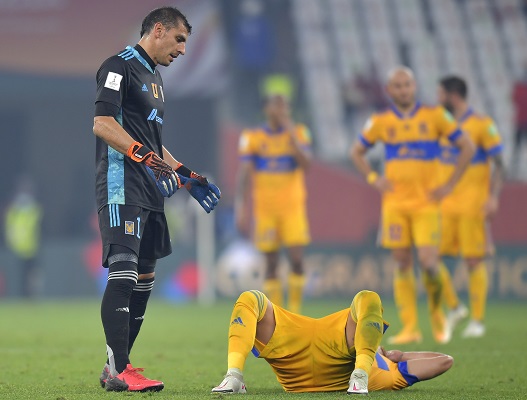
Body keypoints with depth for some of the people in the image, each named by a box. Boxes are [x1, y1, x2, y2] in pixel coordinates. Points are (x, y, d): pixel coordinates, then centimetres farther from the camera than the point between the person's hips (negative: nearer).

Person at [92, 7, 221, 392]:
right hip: (122, 186, -10)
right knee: (123, 273, -17)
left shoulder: (154, 76, 24)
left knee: (144, 279, 9)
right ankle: (118, 371, -22)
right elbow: (103, 123, -19)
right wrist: (145, 157, -29)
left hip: (150, 192, 10)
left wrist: (187, 177, 26)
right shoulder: (120, 66, -7)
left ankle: (118, 367, 14)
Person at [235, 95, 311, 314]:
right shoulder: (252, 137, 2)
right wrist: (241, 207, -9)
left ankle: (295, 312, 2)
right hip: (265, 207, 0)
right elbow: (244, 175, -1)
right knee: (271, 263, 1)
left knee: (297, 259, -10)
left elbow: (305, 163, -10)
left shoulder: (299, 133, 6)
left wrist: (291, 133, -12)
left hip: (293, 206, 0)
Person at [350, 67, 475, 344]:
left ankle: (437, 312, 13)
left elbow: (467, 147, 5)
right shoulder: (380, 122, 7)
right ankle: (409, 328, 3)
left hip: (426, 203, -2)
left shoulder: (434, 116, 1)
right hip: (394, 204, 2)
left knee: (428, 262, -14)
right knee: (402, 264, -1)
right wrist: (373, 179, 5)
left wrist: (449, 185, -1)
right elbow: (356, 152, 20)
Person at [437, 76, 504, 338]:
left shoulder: (482, 124, -6)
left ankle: (477, 320, 5)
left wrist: (493, 197, -18)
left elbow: (498, 164, -7)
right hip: (445, 205, 6)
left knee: (474, 261, -3)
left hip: (472, 205, -6)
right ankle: (454, 308, 13)